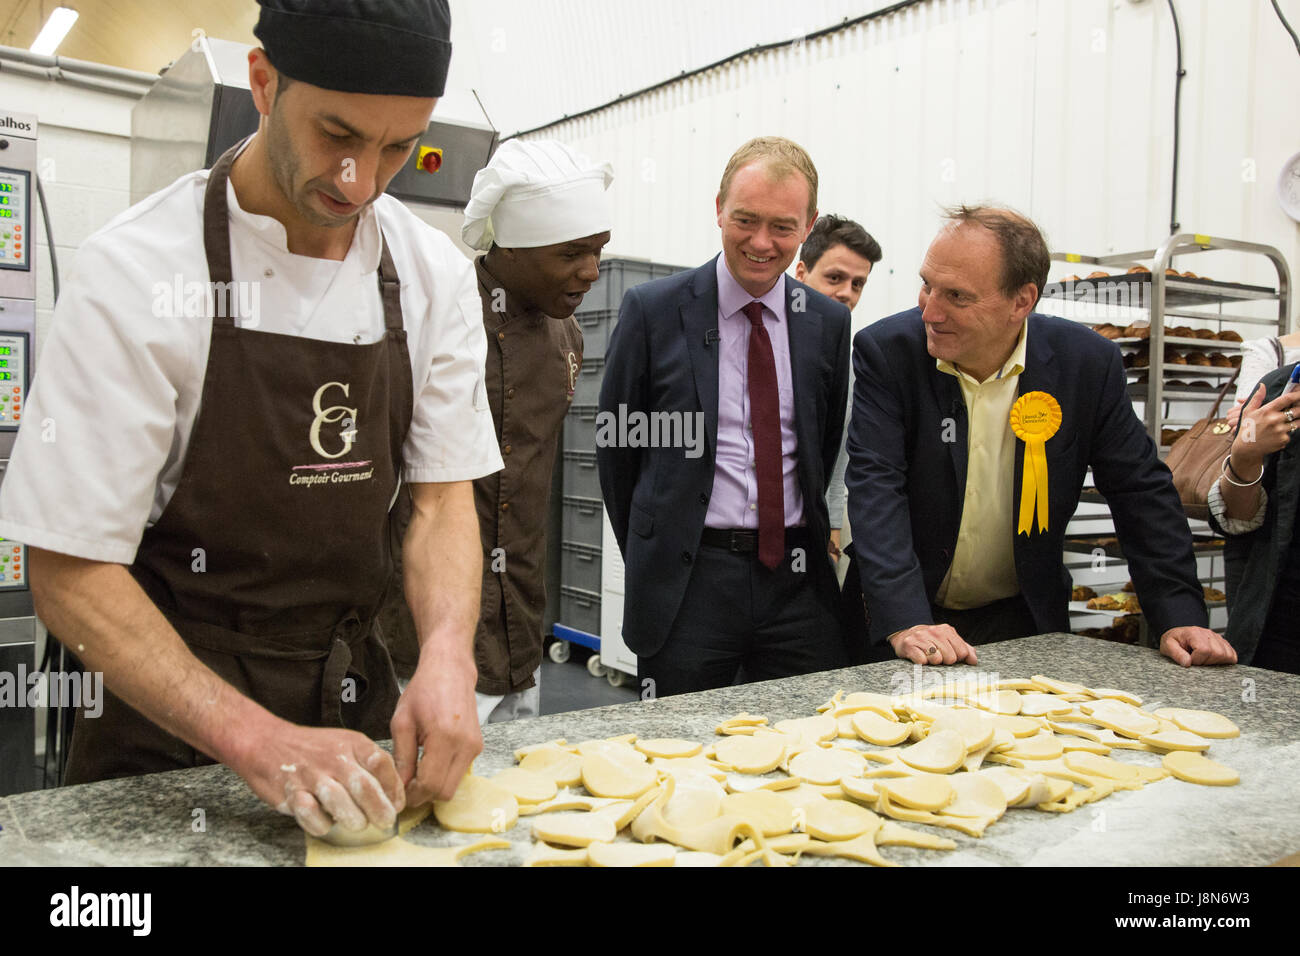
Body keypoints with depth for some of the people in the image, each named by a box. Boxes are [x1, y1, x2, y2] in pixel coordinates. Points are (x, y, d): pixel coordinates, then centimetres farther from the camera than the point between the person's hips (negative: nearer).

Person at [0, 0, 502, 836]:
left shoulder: (433, 273, -6)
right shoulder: (138, 272, -18)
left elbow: (444, 493, -4)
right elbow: (69, 570, -18)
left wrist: (447, 658, -23)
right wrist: (253, 736, -29)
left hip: (356, 700, 4)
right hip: (172, 722, -3)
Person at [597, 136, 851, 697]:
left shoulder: (828, 322, 6)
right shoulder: (653, 310, -4)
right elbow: (615, 444, 3)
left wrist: (805, 540, 14)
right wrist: (651, 555, 7)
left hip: (796, 581, 3)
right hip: (687, 582, -2)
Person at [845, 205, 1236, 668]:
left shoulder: (1086, 362, -9)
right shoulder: (885, 352, -15)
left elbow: (1140, 490, -2)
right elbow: (875, 488, -22)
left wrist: (1180, 617, -10)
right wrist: (905, 622, -33)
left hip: (1025, 616, 2)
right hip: (916, 613, -1)